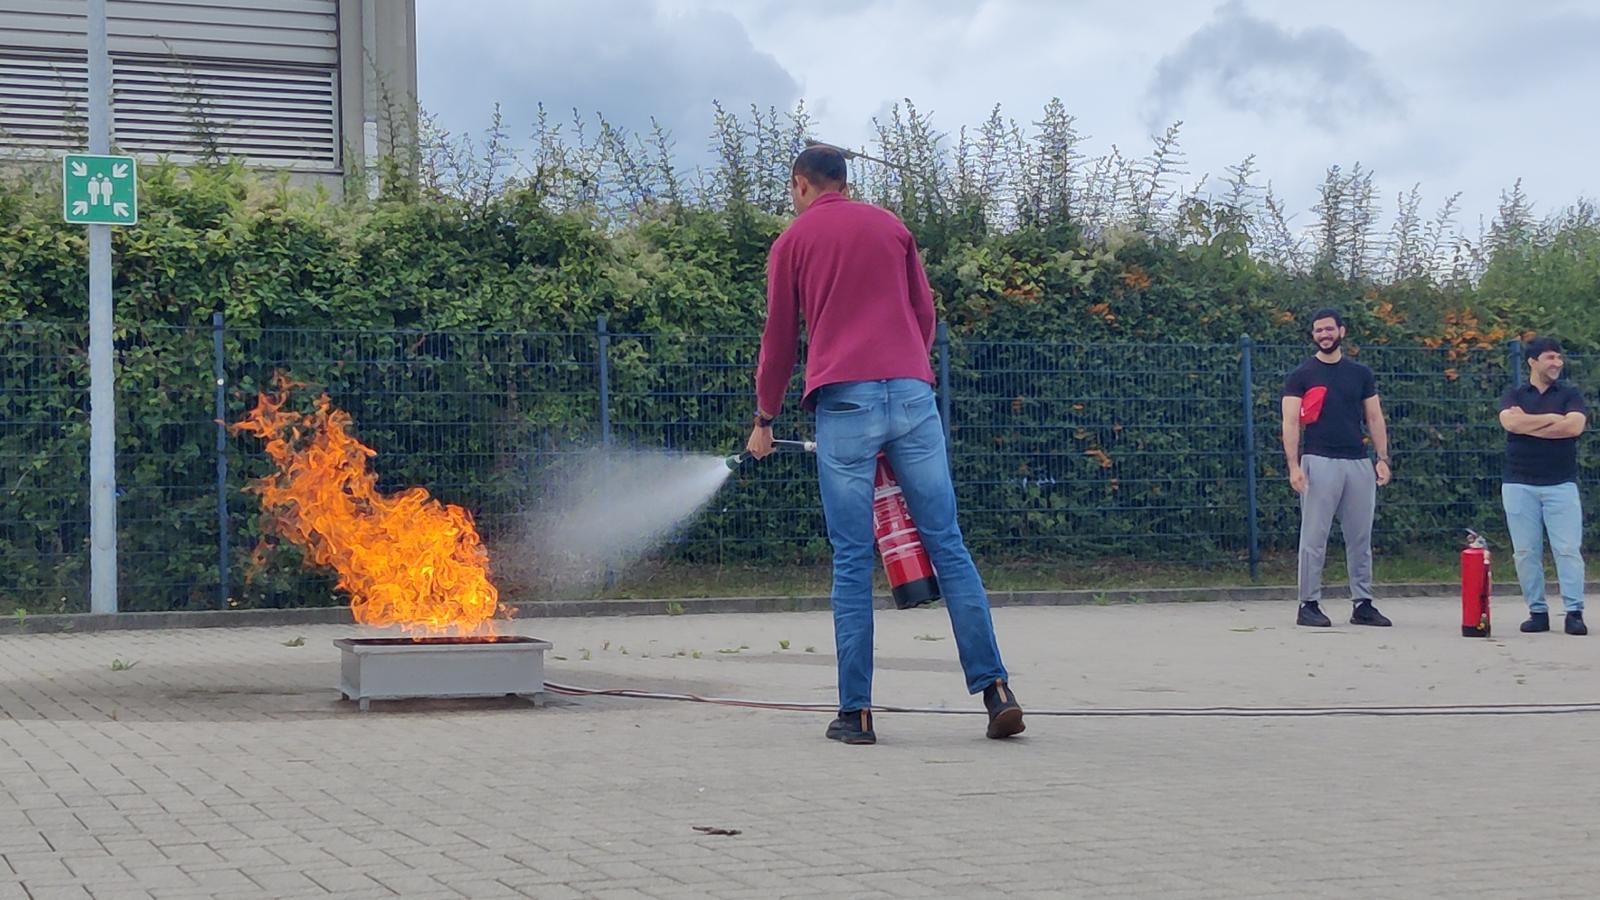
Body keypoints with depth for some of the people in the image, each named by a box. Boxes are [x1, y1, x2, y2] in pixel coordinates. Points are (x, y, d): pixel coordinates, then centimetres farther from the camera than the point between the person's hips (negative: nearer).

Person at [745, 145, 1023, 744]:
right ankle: (995, 688, -5)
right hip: (911, 392, 2)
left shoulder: (792, 242, 12)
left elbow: (779, 339, 14)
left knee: (852, 560, -1)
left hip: (843, 402, -2)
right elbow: (925, 313, 19)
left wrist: (764, 419, 23)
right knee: (947, 544, 2)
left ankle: (857, 711, -3)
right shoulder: (890, 227, 19)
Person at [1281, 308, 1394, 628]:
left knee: (1361, 538, 6)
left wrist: (1383, 458, 1)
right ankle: (1309, 605, 1)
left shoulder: (1360, 374, 13)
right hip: (1320, 463, -4)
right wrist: (1293, 466, -14)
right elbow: (1291, 422, -4)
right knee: (1314, 537, -4)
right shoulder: (1301, 376, 2)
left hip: (1359, 463, 4)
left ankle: (1363, 604, 12)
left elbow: (1374, 418, 13)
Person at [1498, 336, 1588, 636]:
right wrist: (1551, 418, -8)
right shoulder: (1514, 396, 10)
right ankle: (1537, 611, 8)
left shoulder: (1570, 394, 8)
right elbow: (1510, 421, -12)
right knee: (1525, 552, 1)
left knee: (1569, 549, -7)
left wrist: (1528, 425, -8)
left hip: (1561, 484, -1)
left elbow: (1574, 426, -12)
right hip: (1519, 485, 1)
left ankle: (1574, 612, -7)